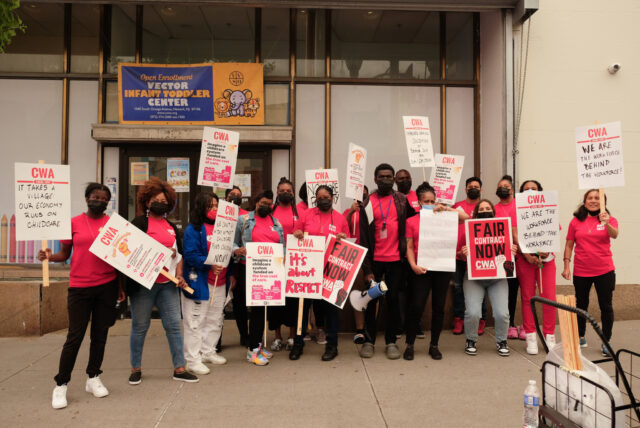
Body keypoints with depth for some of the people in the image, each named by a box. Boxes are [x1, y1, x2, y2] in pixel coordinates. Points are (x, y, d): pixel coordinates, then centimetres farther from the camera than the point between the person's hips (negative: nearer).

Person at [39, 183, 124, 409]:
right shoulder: (74, 223, 2)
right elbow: (64, 254, 8)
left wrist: (120, 286, 6)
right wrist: (50, 256, -14)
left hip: (107, 287, 2)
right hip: (79, 288, -2)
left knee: (100, 334, 10)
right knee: (74, 336, 0)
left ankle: (93, 378, 25)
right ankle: (61, 385, 14)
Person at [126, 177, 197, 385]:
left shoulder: (172, 227, 16)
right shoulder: (139, 222, 0)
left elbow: (179, 253, 18)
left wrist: (179, 275, 4)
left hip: (167, 283, 5)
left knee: (174, 325, 4)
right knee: (140, 327, 7)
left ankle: (179, 368, 13)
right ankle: (136, 369, 22)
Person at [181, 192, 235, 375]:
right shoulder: (193, 229, -9)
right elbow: (190, 255, -17)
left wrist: (230, 274, 12)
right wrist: (209, 265, -27)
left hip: (219, 283, 7)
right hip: (200, 282, -7)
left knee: (215, 320, 16)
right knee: (195, 322, -1)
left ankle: (208, 352, 32)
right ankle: (192, 360, 8)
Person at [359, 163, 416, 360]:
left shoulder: (402, 200, 6)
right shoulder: (367, 203, 0)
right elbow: (363, 237, -3)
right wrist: (367, 268, -7)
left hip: (396, 259, 1)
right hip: (374, 260, -1)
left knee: (393, 300, 8)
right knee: (371, 300, 7)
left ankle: (391, 341, 19)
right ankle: (369, 340, 20)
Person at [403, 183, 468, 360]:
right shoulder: (411, 221, 6)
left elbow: (465, 217, 3)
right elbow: (409, 247, 2)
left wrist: (445, 208, -3)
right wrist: (413, 265, -11)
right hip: (421, 269, -2)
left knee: (439, 306, 6)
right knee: (417, 306, -6)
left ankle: (434, 345, 20)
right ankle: (409, 344, 11)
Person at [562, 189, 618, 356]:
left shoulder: (609, 220, -1)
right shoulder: (576, 221, 0)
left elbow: (614, 235, -22)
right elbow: (569, 244, 4)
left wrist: (606, 223, -42)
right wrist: (566, 266, -1)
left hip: (604, 271, -1)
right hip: (581, 271, 1)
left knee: (606, 306, 3)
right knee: (581, 305, 12)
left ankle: (606, 342, 16)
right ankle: (580, 337, 28)